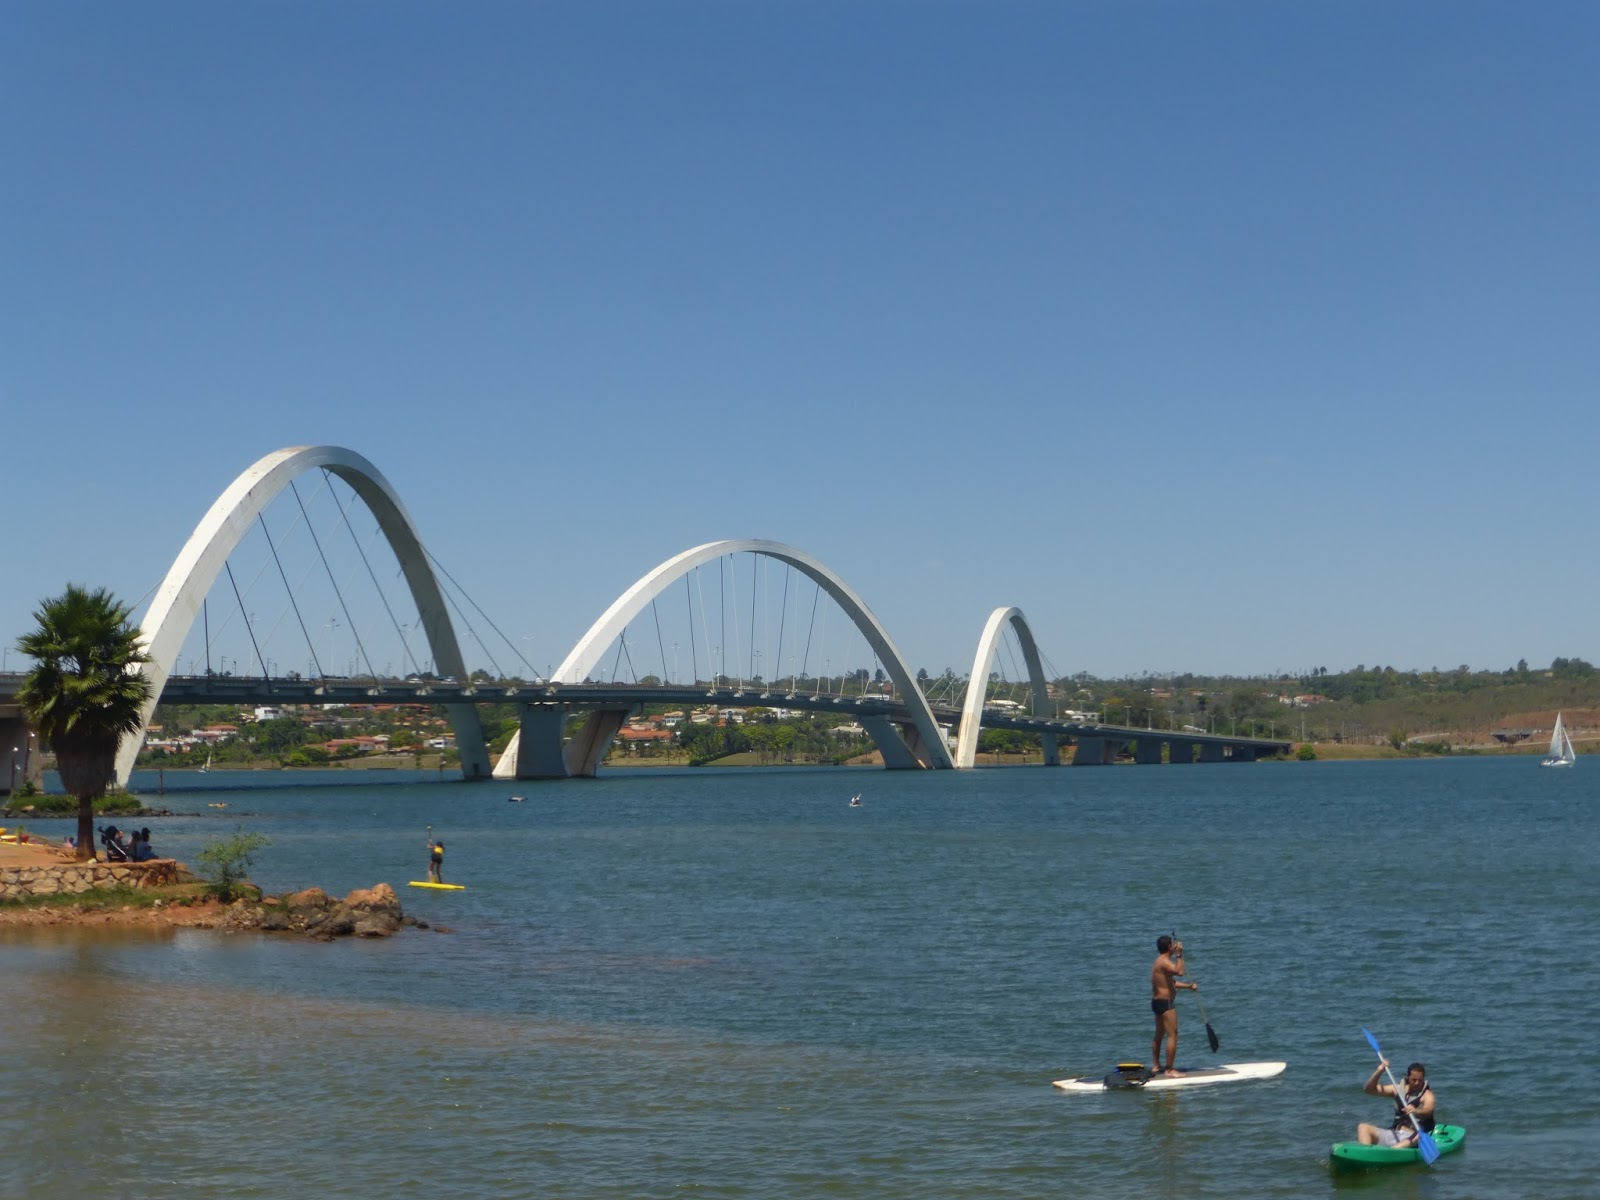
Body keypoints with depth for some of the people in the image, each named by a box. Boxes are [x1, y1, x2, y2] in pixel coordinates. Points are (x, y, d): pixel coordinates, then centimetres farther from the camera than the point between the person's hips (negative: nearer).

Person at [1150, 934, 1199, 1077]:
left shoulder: (1161, 961, 15)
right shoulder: (1164, 962, -18)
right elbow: (1179, 971, -36)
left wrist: (1188, 986, 14)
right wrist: (1179, 955, -27)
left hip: (1157, 1001, 11)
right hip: (1166, 1002, -11)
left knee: (1159, 1035, 19)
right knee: (1172, 1035, -8)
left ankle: (1156, 1066, 29)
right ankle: (1169, 1069, -8)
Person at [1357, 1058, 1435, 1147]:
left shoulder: (1427, 1094, -2)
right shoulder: (1399, 1089, 13)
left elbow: (1428, 1111, -25)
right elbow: (1369, 1089, 11)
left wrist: (1416, 1111, -48)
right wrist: (1379, 1071, -4)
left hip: (1412, 1137, -6)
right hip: (1394, 1134, 6)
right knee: (1363, 1127, -10)